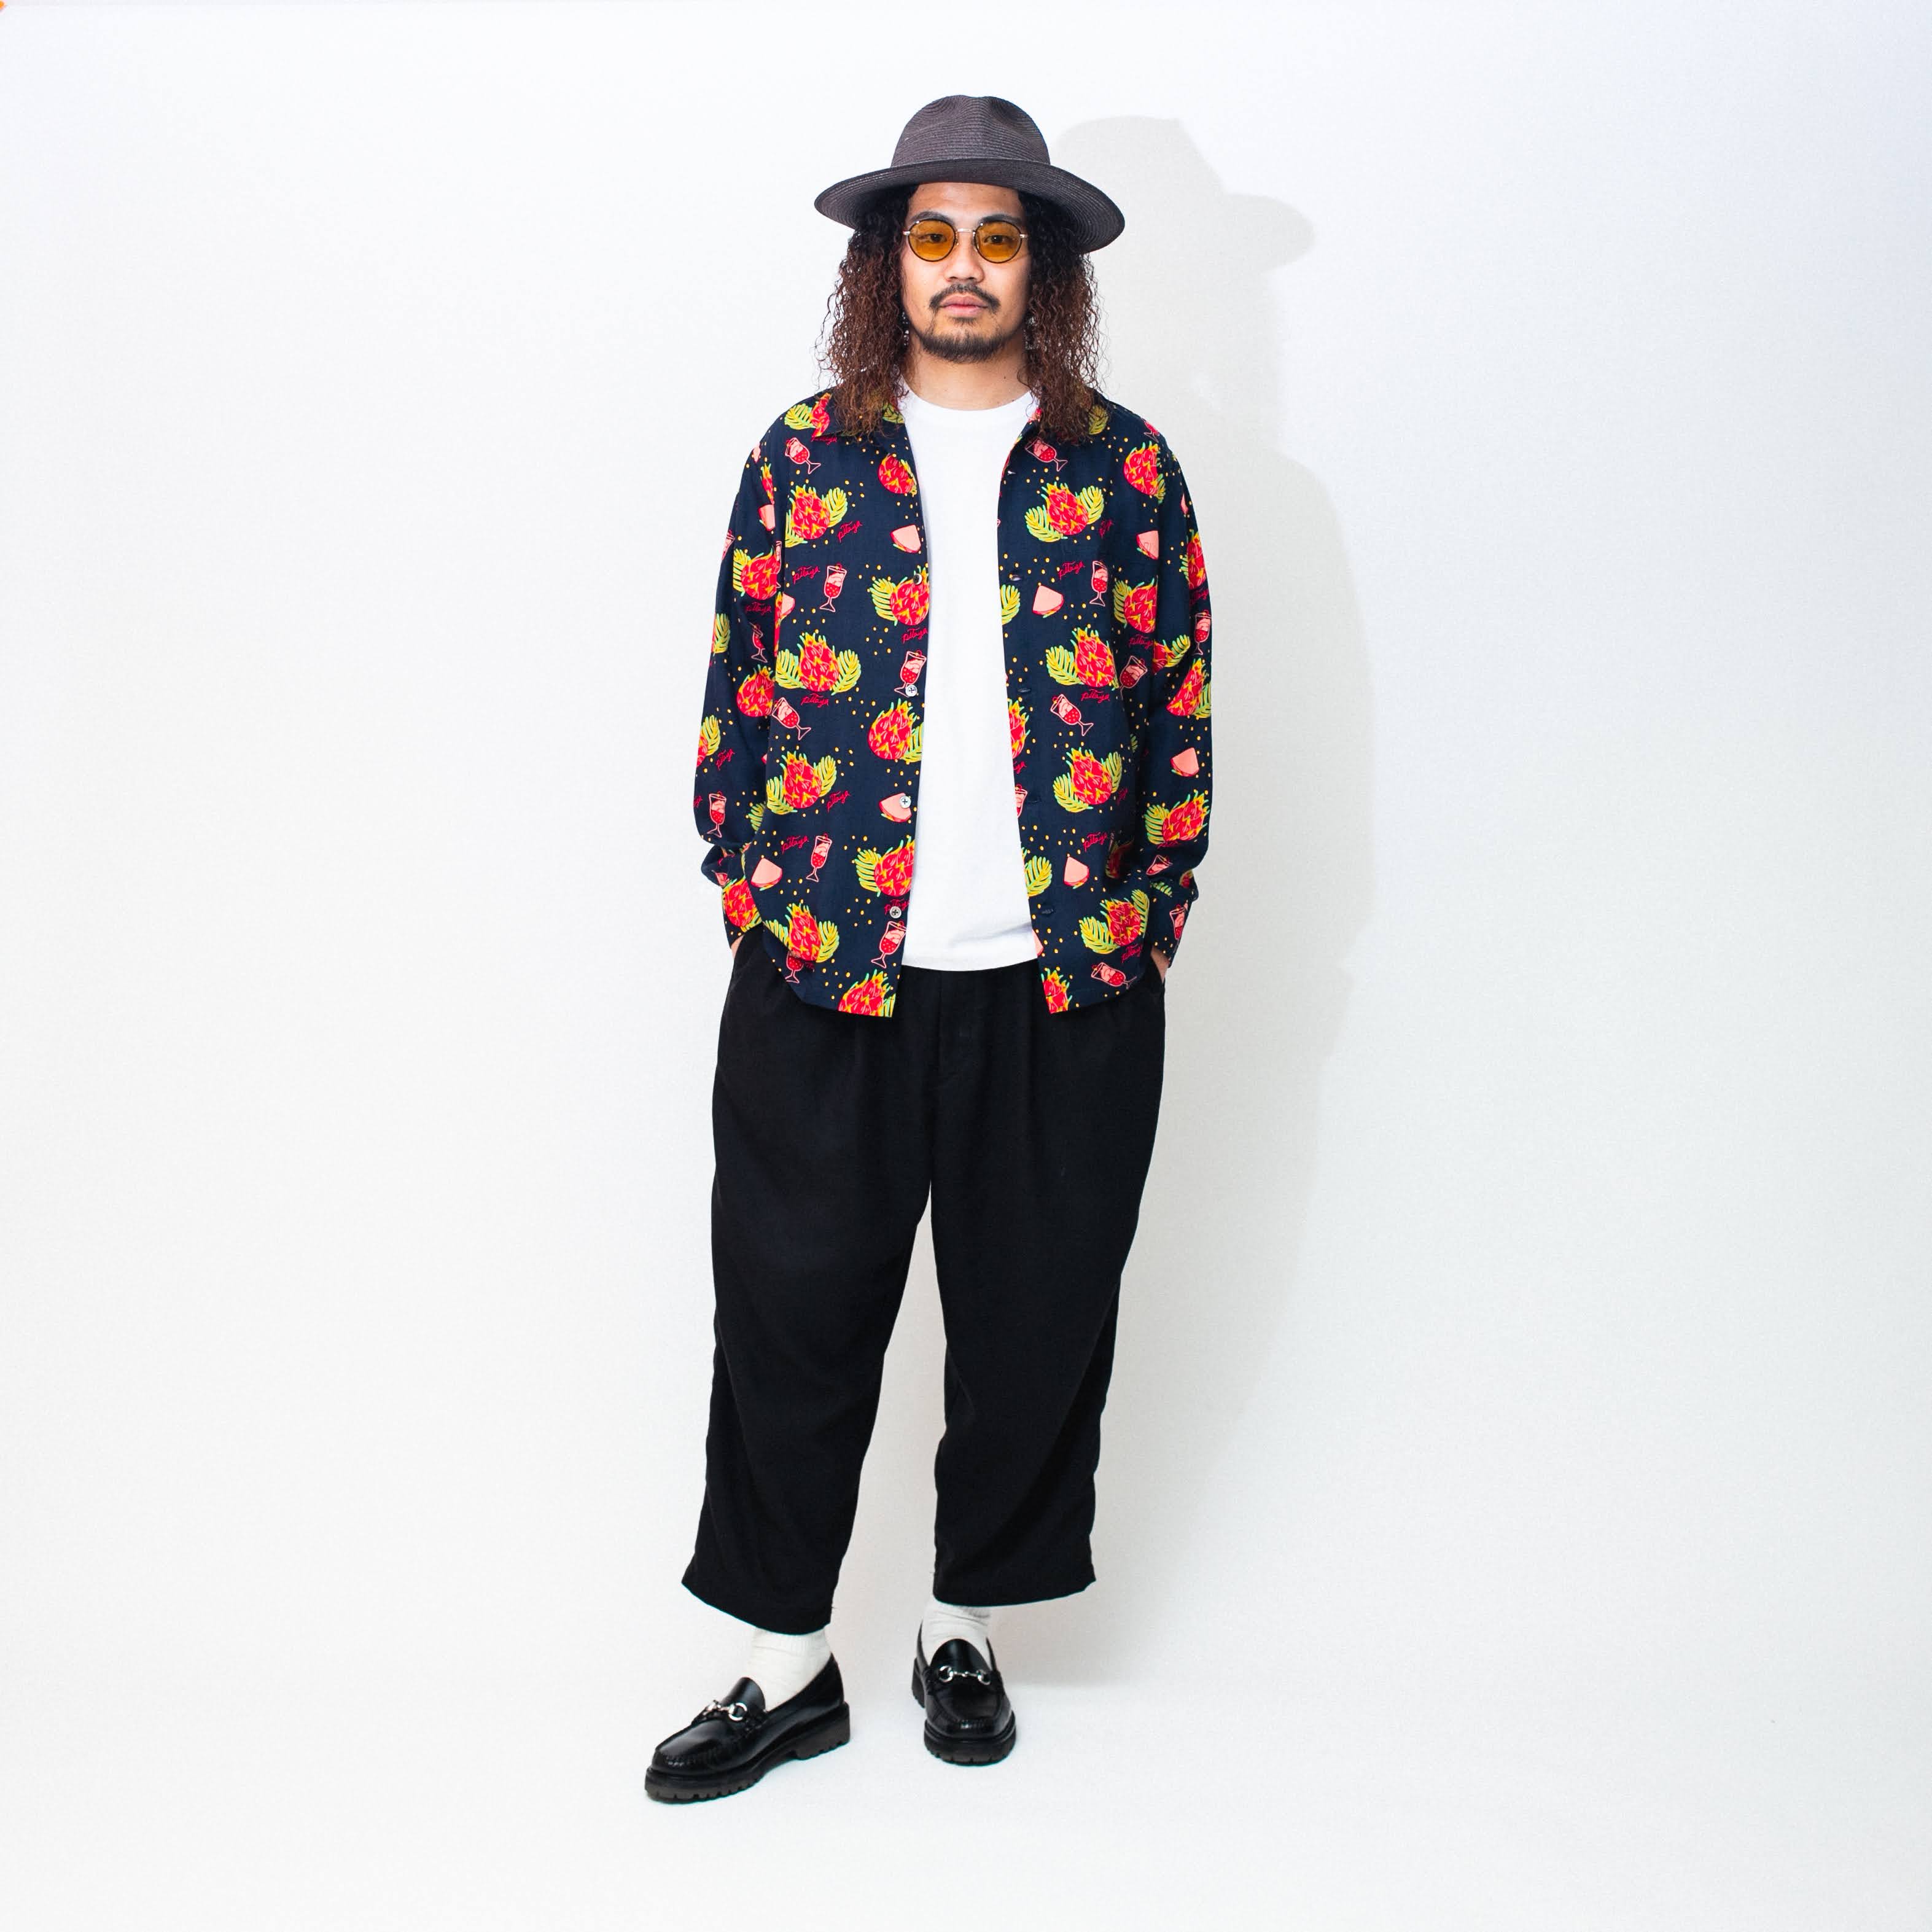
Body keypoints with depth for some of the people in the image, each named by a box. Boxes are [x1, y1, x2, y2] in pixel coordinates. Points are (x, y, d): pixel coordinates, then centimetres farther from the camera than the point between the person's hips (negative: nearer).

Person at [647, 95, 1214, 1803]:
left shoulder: (1126, 471, 5)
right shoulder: (803, 456, 6)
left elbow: (1180, 709, 6)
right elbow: (737, 691, 7)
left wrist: (1145, 925, 2)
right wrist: (757, 904, 2)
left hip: (1065, 990, 1)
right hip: (825, 983, 0)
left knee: (1037, 1326, 10)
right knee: (794, 1320, 5)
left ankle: (967, 1627, 32)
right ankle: (790, 1665, 22)